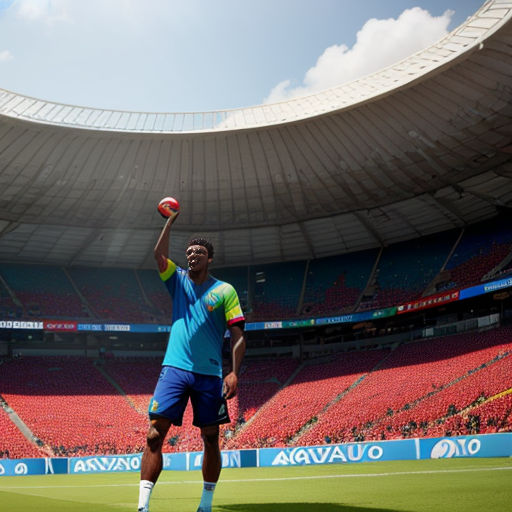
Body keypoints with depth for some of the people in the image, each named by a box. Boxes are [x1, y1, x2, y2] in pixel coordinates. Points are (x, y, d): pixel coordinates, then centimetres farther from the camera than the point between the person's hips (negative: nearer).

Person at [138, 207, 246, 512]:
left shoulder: (225, 291, 4)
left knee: (211, 438, 5)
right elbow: (160, 252, -1)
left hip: (210, 373, -1)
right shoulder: (178, 280, 14)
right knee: (155, 433, -10)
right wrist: (171, 220, -1)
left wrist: (235, 372, -11)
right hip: (175, 368, 1)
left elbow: (238, 335, -1)